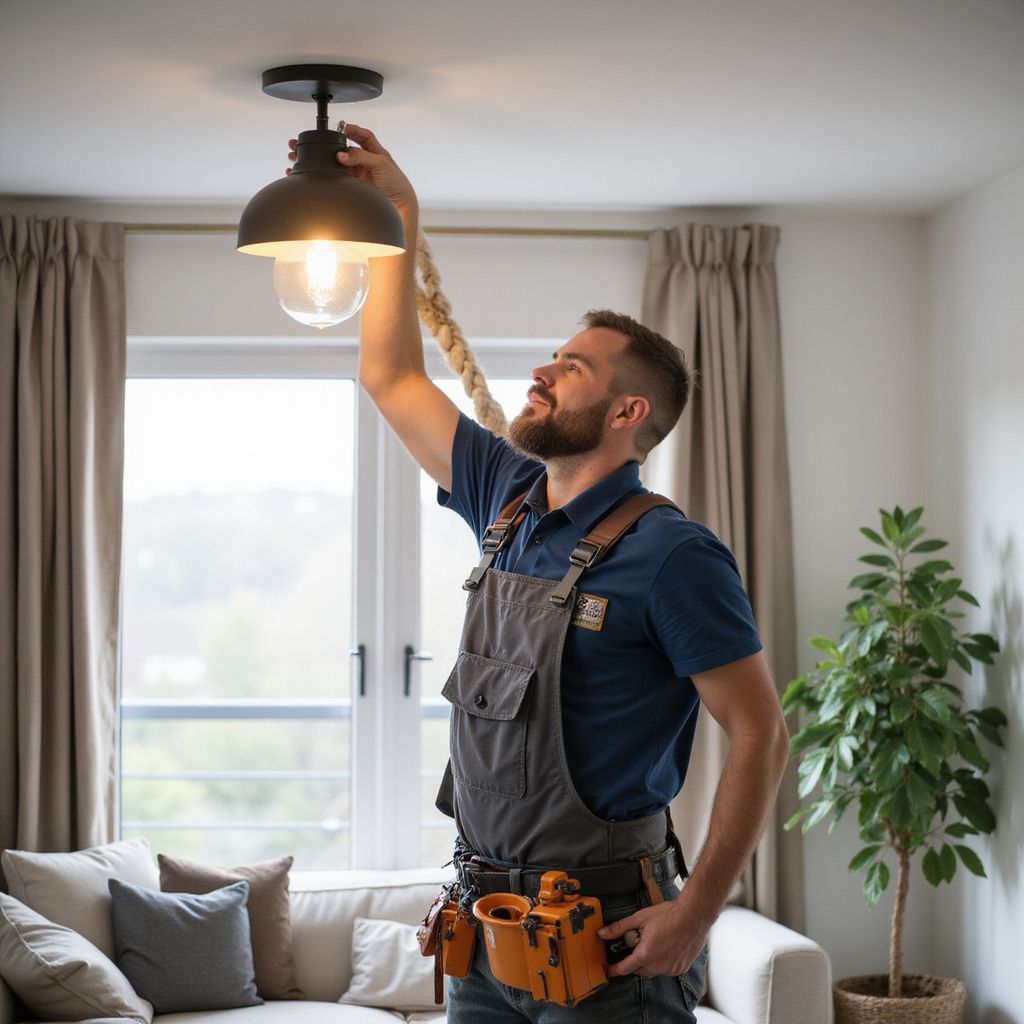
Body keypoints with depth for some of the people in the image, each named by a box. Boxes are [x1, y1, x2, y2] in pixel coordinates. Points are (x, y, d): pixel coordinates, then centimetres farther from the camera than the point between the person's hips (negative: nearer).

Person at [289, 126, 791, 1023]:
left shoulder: (671, 555, -13)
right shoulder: (508, 501, 8)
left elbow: (761, 735, -14)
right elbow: (393, 378, 17)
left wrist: (697, 912, -19)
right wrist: (400, 216, 14)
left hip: (605, 933, -7)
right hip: (486, 917, 7)